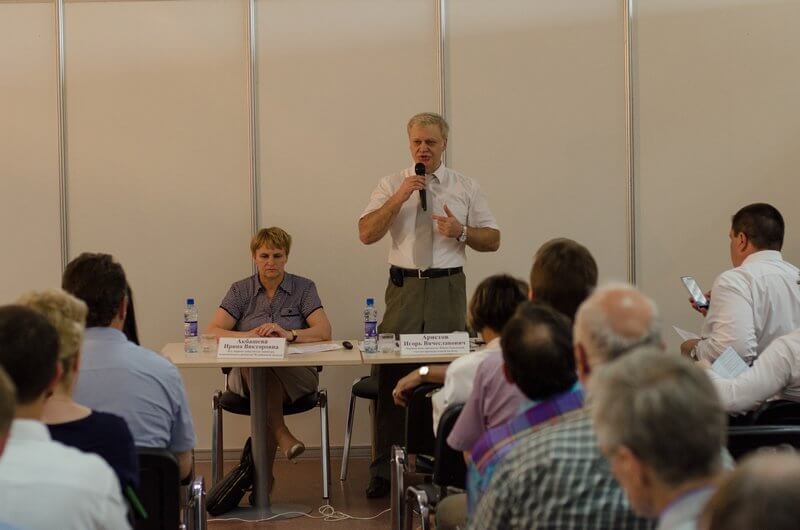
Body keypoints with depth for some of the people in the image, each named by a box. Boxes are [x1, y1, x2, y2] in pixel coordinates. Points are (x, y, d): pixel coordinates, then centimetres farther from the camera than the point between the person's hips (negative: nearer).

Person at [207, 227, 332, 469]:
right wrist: (250, 335, -21)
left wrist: (288, 334, -24)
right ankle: (281, 433, -31)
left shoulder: (304, 288, 9)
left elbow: (324, 331, -5)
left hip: (296, 376, 0)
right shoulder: (240, 291, 11)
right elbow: (213, 332, -2)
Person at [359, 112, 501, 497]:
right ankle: (383, 469, 3)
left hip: (447, 289, 0)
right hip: (404, 287, 0)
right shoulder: (392, 186, 8)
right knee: (390, 376, -2)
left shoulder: (466, 188, 9)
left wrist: (461, 231, -11)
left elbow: (492, 239, 8)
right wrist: (400, 197, -12)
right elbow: (366, 233, -3)